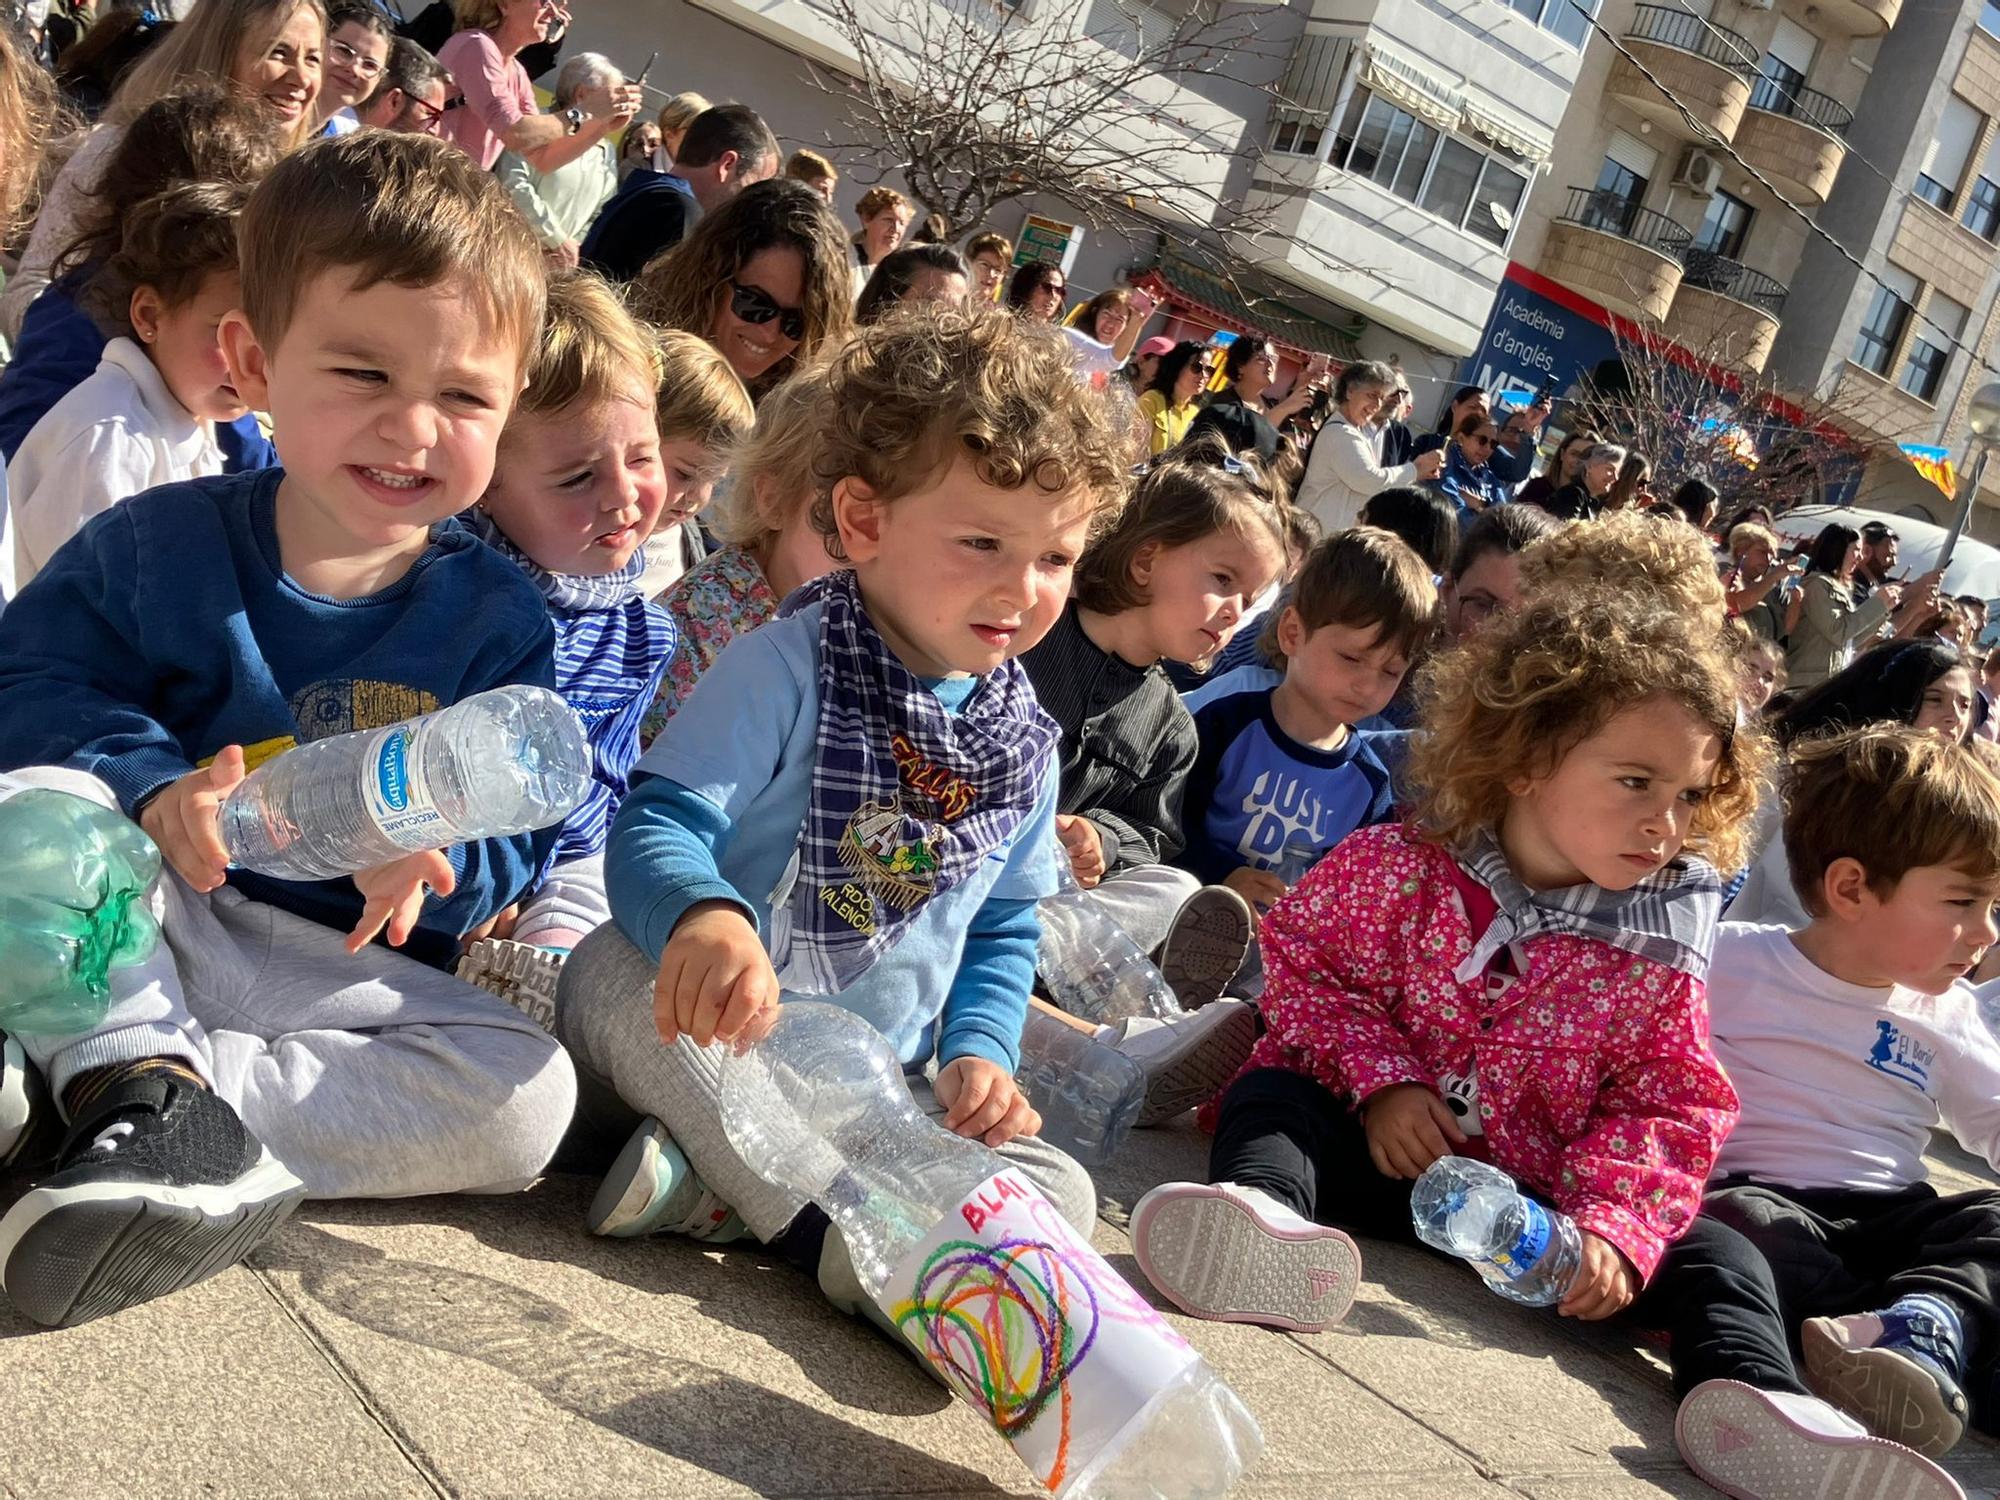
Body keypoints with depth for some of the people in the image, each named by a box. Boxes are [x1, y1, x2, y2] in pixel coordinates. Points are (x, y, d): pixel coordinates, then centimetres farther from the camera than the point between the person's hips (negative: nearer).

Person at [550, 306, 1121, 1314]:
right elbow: (656, 823, -23)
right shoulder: (785, 668, -13)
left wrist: (977, 1051, -3)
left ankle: (723, 1179, -23)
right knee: (621, 967, -36)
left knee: (1059, 1191, -15)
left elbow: (1002, 926, 15)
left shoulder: (1022, 741, 4)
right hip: (720, 1034, -4)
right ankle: (851, 1237, -38)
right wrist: (703, 916, -46)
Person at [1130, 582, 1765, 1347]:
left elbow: (1667, 1107, -1)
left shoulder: (1658, 952, -1)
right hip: (1375, 1145, -2)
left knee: (1706, 1255, -17)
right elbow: (1304, 963, -1)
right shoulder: (1400, 866, -8)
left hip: (1525, 1201, 3)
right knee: (1272, 1097, -32)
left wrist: (1615, 1226, -19)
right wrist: (1381, 1079, -16)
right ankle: (1264, 1212, -62)